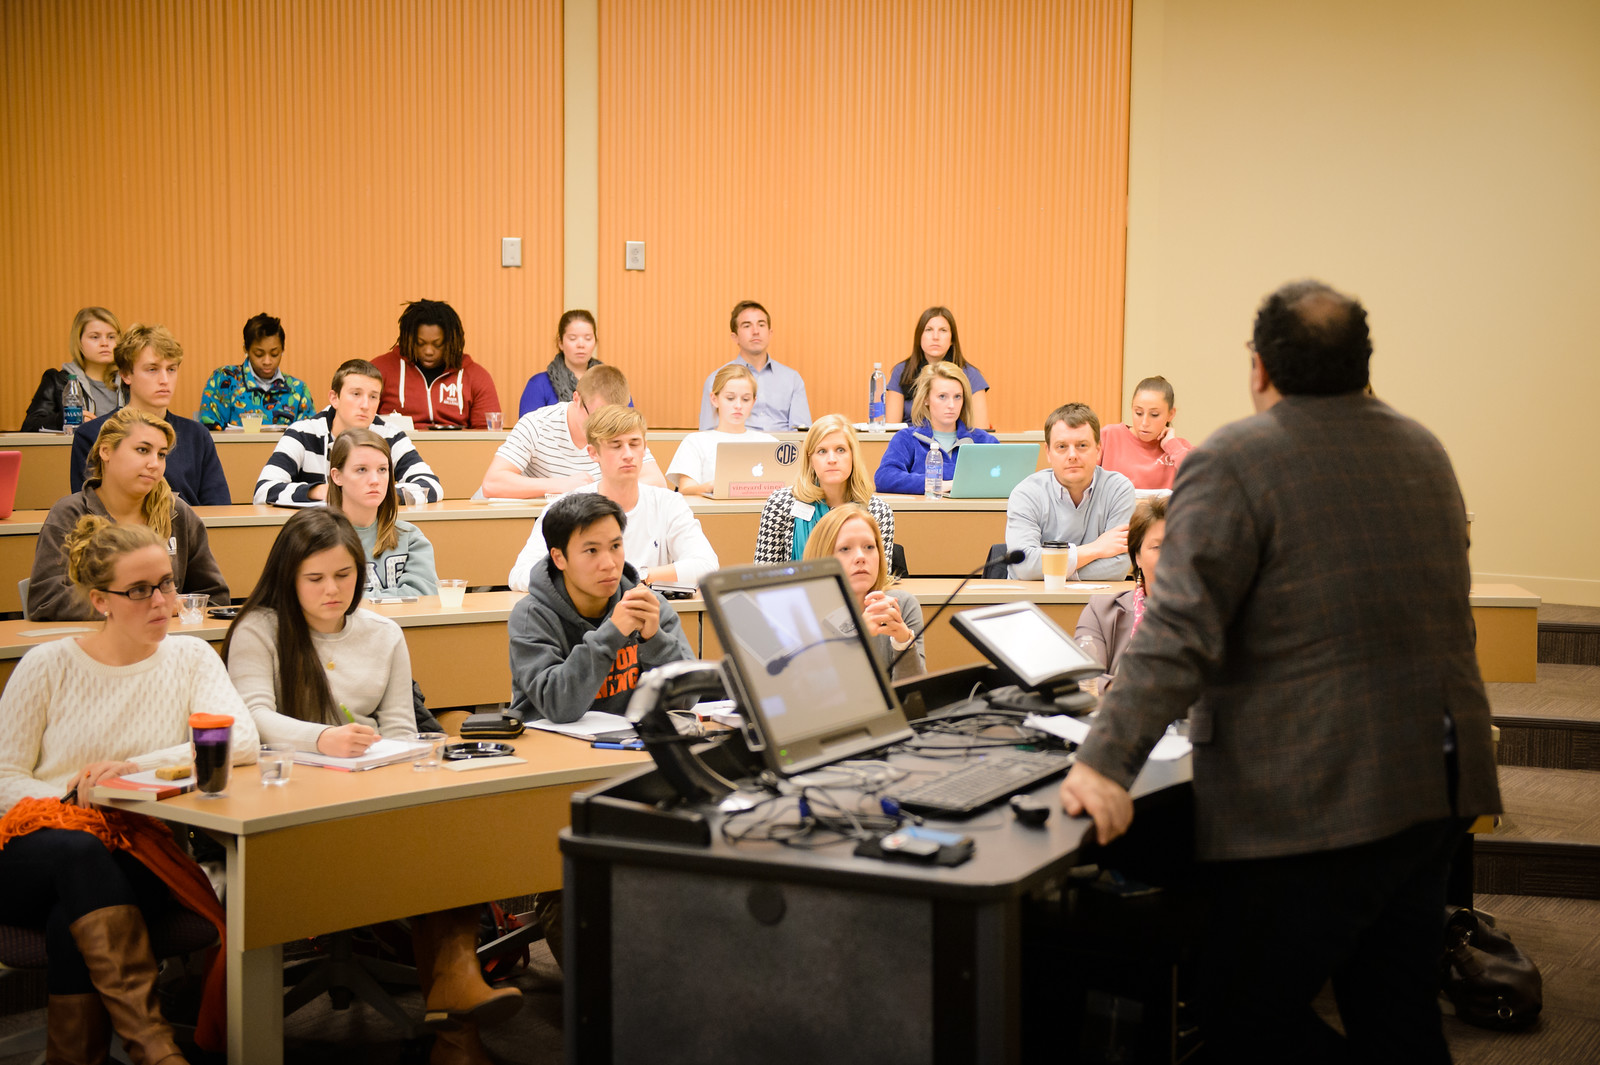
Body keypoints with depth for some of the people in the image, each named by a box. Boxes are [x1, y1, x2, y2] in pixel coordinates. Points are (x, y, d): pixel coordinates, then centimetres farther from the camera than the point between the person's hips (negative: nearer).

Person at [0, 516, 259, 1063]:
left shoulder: (190, 658, 8)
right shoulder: (48, 665, 5)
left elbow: (243, 741, -9)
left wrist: (135, 766, -18)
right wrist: (70, 801, -16)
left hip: (136, 850, 0)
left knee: (75, 914, -35)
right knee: (78, 853, -37)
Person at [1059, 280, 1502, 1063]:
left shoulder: (1233, 462, -13)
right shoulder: (1423, 451, 13)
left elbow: (1180, 631, -22)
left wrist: (1106, 760, -26)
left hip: (1311, 803, -8)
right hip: (1438, 784, 8)